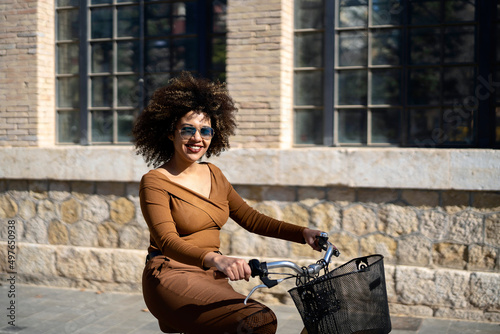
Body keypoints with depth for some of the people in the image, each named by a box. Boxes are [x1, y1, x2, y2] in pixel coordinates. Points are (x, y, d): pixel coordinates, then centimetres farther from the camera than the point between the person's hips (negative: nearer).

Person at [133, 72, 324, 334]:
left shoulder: (214, 175, 13)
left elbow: (250, 218, 15)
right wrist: (215, 259, -38)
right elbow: (168, 242, -20)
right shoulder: (155, 182, -7)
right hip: (172, 277, -7)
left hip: (210, 278, 7)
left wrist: (303, 233, 3)